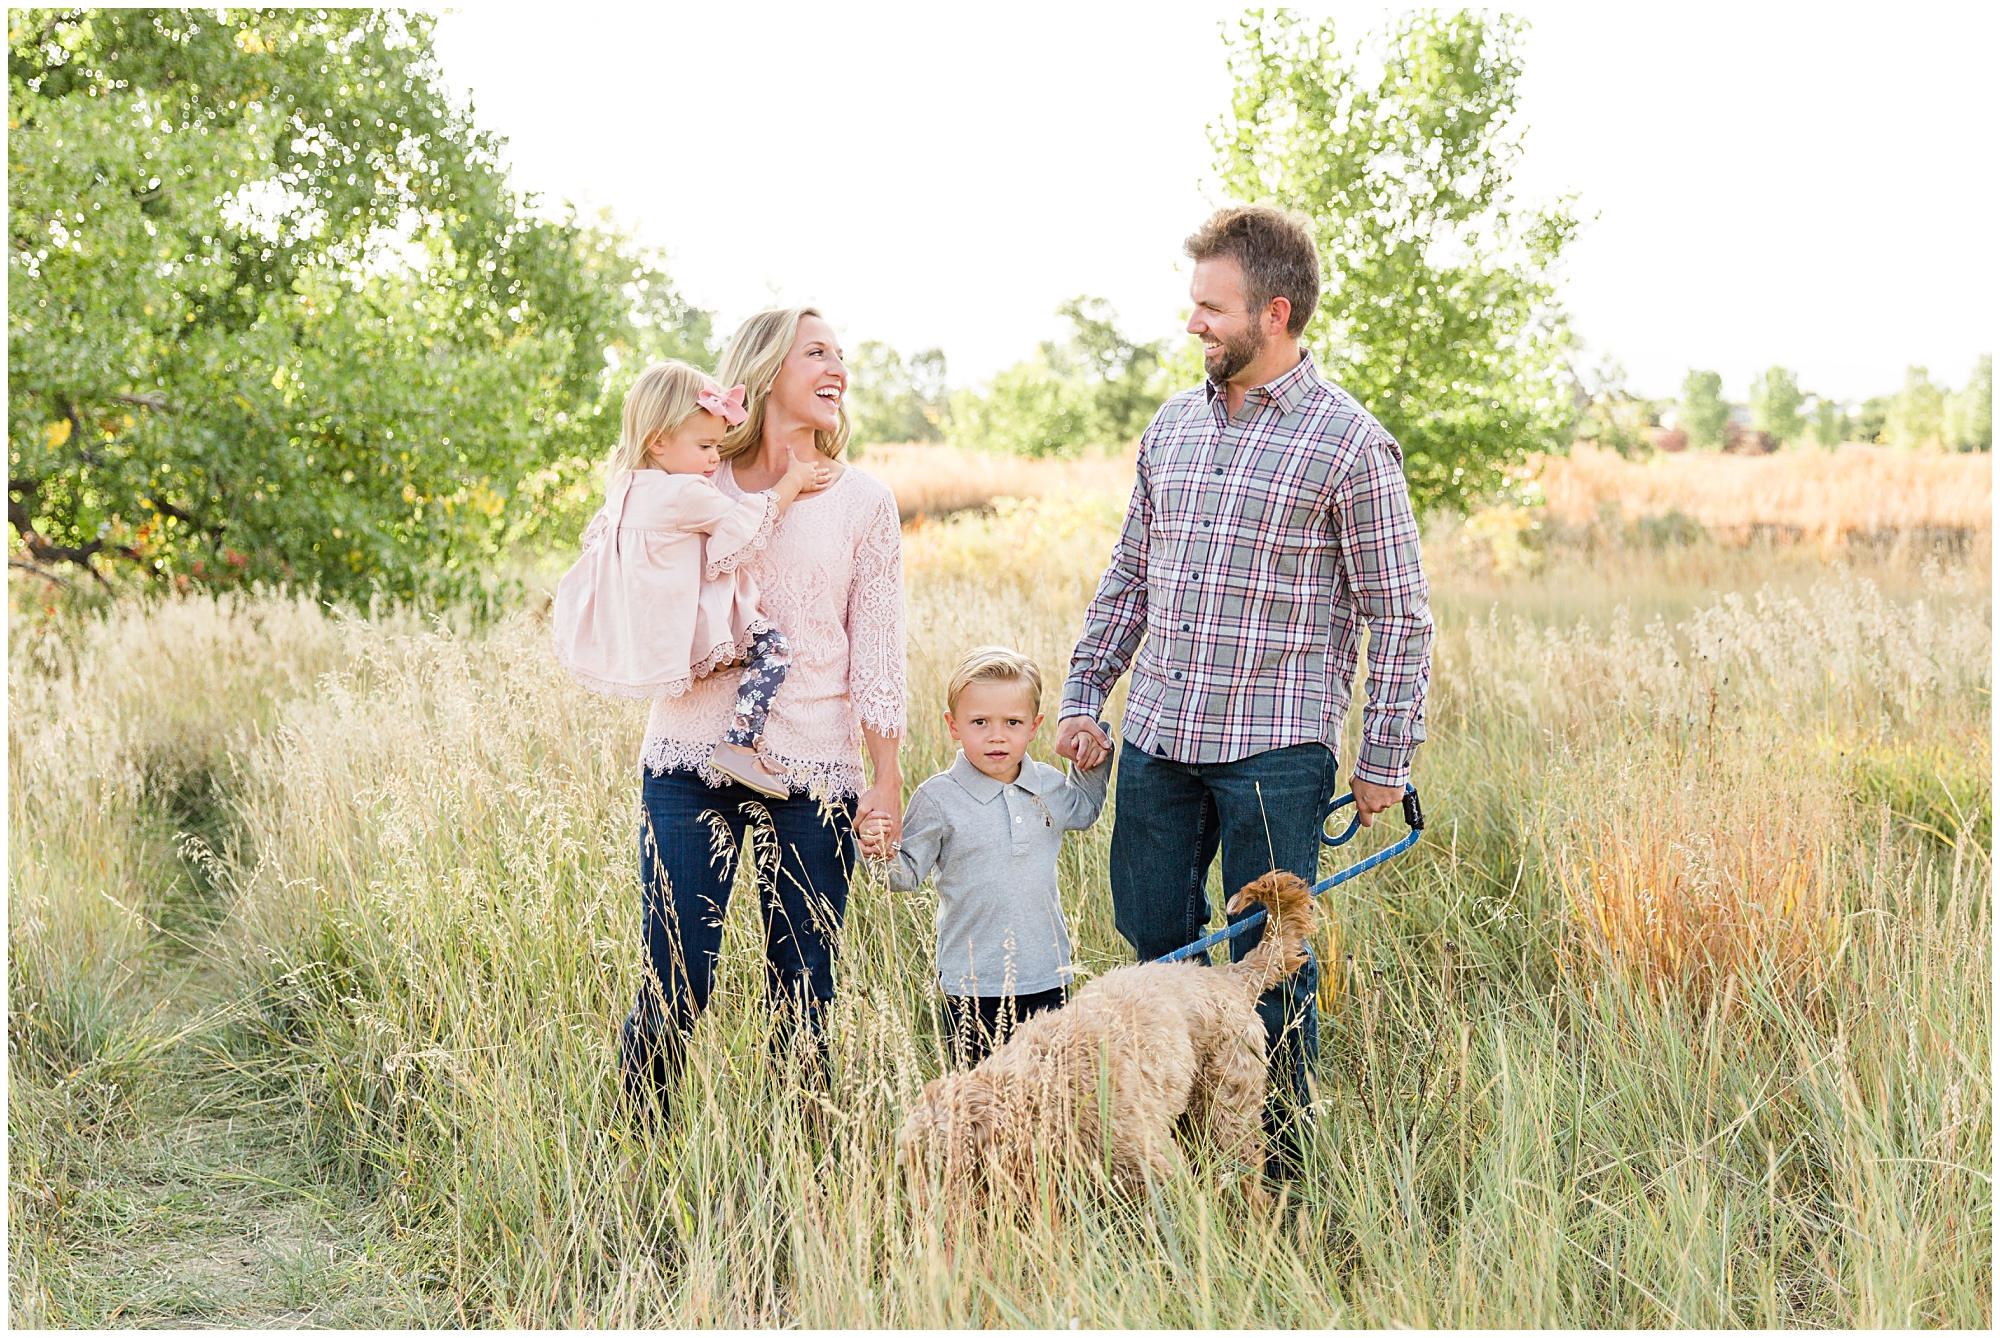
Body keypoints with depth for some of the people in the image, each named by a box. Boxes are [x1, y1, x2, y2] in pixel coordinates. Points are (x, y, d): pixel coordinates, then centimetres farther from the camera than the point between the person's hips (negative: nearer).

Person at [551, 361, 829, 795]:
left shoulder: (625, 489, 7)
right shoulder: (686, 495, -20)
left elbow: (596, 536, 26)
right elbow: (750, 521, -9)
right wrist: (794, 480, 4)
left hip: (634, 636, 10)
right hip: (681, 634, -10)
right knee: (772, 647, -7)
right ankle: (739, 746, -17)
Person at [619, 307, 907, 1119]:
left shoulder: (862, 502, 8)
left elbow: (876, 650, 7)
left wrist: (887, 780, 1)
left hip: (812, 774, 0)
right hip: (691, 762, 0)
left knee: (801, 998, 3)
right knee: (675, 991, -2)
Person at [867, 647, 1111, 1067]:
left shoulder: (1049, 786, 4)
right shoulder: (938, 798, -10)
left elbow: (1084, 811, 28)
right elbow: (910, 873, -6)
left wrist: (1094, 762, 13)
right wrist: (886, 856, -26)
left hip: (1046, 979, 4)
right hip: (972, 983, -4)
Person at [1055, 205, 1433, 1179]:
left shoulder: (1348, 442, -7)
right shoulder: (1173, 426, 11)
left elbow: (1399, 614, -5)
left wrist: (1383, 760, -5)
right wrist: (1083, 694, 12)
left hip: (1274, 750, -5)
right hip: (1156, 736, 6)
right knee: (1150, 944, 11)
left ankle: (1276, 1170, 18)